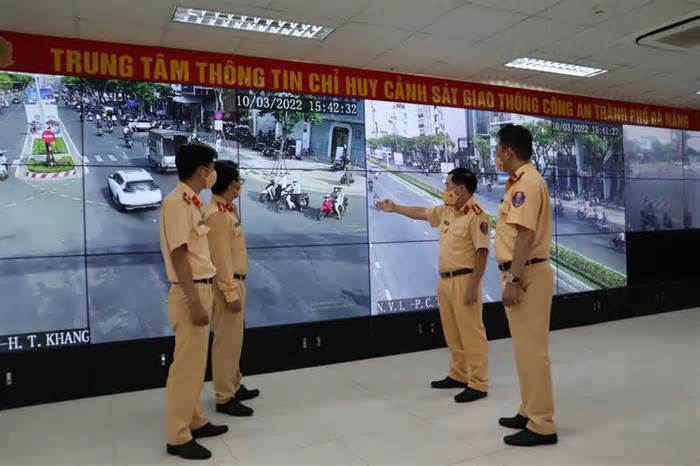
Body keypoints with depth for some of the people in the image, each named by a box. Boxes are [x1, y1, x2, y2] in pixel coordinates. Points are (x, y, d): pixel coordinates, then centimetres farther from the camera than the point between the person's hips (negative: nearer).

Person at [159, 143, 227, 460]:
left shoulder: (192, 201, 12)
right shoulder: (177, 202, -17)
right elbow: (178, 255, -21)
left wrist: (203, 295, 18)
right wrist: (194, 302, -21)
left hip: (202, 289, 10)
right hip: (190, 293, -10)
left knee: (196, 362, 17)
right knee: (187, 364, -2)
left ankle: (195, 421, 30)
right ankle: (178, 437, 10)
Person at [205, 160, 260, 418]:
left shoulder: (228, 210, 13)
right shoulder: (217, 215, -19)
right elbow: (221, 258, -22)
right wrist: (231, 293, -21)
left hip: (235, 282, 10)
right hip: (226, 285, -10)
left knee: (234, 339, 18)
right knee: (227, 341, -3)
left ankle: (234, 387, 31)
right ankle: (224, 398, 8)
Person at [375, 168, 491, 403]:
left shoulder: (476, 215, -15)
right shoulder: (446, 211, 11)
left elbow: (481, 253, -18)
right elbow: (421, 212, 27)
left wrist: (473, 286, -20)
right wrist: (394, 208, 32)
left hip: (464, 280, -9)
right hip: (445, 280, 9)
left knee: (471, 333, -2)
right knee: (452, 333, 16)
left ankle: (478, 384, 7)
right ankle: (458, 375, 29)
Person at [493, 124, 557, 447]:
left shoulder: (527, 183, -15)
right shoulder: (521, 181, 17)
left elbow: (525, 236, -23)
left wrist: (514, 280, -24)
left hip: (528, 275, -11)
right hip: (522, 274, 11)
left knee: (532, 349, -4)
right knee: (525, 347, 16)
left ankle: (541, 426, 6)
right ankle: (530, 412, 28)